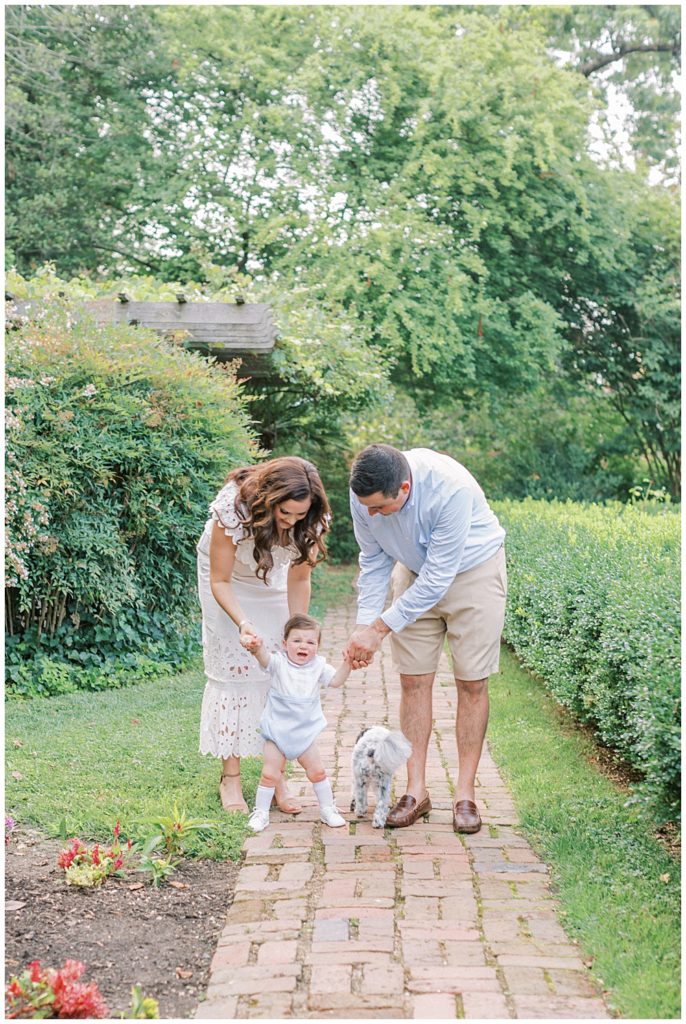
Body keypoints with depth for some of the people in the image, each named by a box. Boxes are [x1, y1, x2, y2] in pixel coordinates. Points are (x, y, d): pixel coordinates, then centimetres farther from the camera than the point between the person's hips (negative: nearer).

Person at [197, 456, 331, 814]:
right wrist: (242, 622, -42)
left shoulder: (311, 519, -29)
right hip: (226, 572, -3)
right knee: (231, 665, -9)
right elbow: (220, 581, -27)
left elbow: (298, 581, -17)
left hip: (272, 576, 3)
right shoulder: (233, 506, -38)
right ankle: (230, 776, -2)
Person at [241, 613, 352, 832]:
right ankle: (260, 812, 16)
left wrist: (348, 663, -21)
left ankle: (327, 809, 28)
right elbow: (265, 657, -34)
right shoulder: (279, 663, -14)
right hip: (277, 730, -3)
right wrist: (256, 648, -58)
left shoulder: (318, 666, -2)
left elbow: (336, 680, -4)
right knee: (270, 773, 0)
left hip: (305, 733, 3)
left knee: (318, 771, 10)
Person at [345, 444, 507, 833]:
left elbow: (437, 578, -32)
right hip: (416, 571, 4)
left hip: (472, 571, -4)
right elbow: (374, 562, -6)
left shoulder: (451, 489, -38)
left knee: (472, 682, -3)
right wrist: (364, 625, -15)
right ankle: (417, 790, 7)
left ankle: (465, 793, 5)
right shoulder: (365, 495, -21)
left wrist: (379, 629, -29)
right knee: (413, 680, 0)